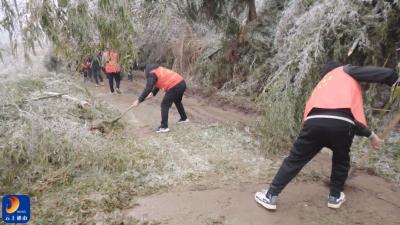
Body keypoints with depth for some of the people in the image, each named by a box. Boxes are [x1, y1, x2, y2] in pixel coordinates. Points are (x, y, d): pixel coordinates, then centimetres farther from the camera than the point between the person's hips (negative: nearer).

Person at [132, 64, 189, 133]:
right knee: (177, 102, 32)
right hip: (182, 83, 10)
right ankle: (184, 118, 48)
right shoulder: (158, 70, 24)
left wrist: (139, 100, -9)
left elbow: (148, 88, -13)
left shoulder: (151, 74, -5)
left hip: (175, 87, -10)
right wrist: (153, 93, 26)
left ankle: (164, 127, 0)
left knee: (164, 105, 0)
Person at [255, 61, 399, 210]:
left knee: (295, 160, 14)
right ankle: (335, 197, 38)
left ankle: (270, 196, 17)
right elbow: (386, 74, 12)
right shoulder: (346, 71, 26)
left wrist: (370, 135, 45)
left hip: (315, 121, 3)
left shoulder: (322, 84, 38)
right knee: (341, 161, 27)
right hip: (341, 123, -3)